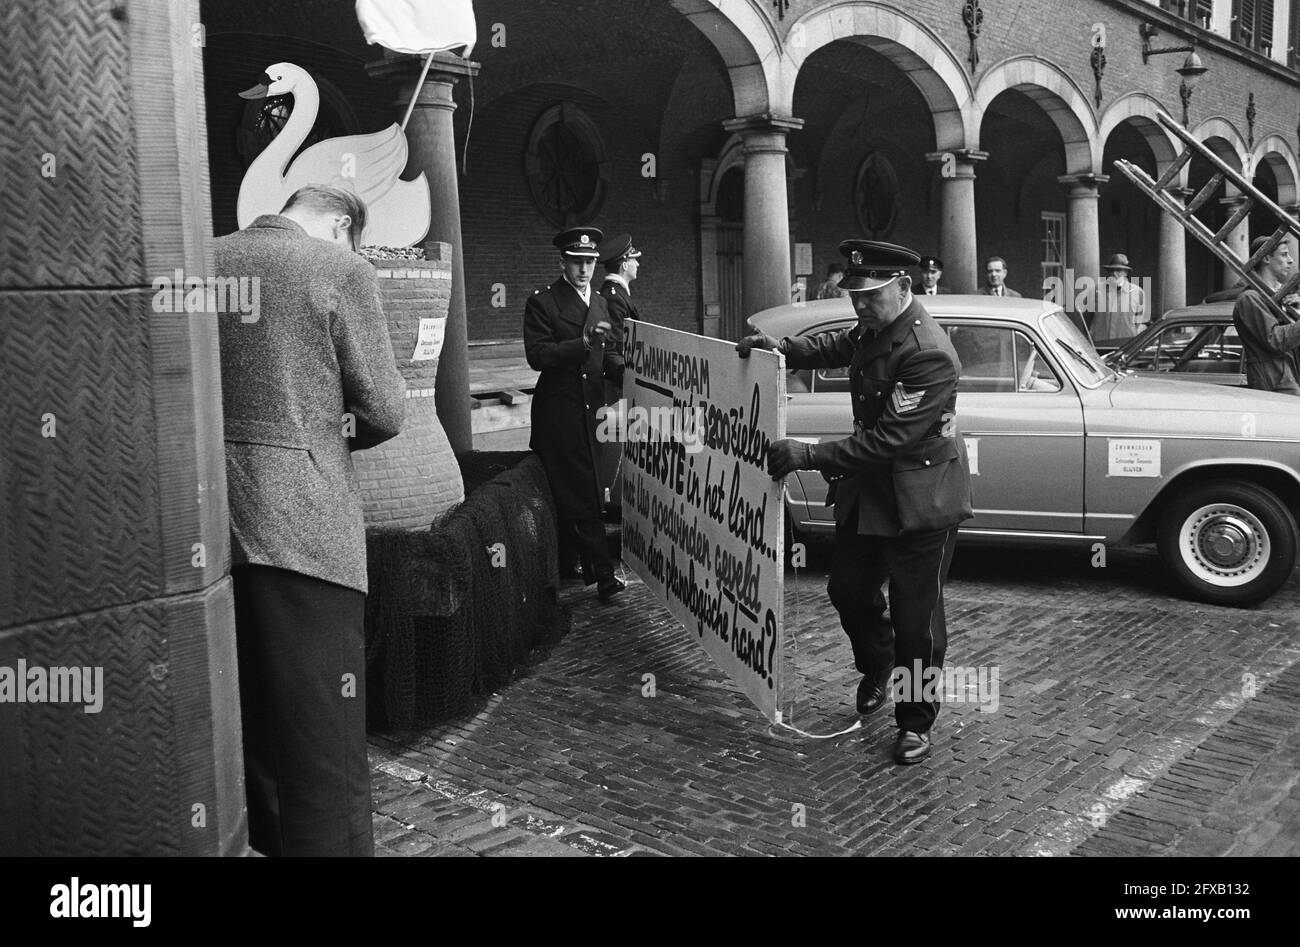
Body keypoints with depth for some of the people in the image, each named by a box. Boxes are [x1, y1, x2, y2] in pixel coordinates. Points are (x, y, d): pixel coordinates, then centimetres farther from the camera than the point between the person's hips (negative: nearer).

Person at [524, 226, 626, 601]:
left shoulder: (600, 303, 17)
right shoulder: (542, 302, -3)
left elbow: (609, 355, 16)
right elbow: (537, 355, -13)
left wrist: (626, 372, -4)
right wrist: (583, 342, -23)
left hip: (591, 409, 6)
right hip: (559, 411, -6)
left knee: (573, 496, 10)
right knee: (582, 496, -7)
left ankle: (557, 565, 22)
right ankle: (602, 573, -4)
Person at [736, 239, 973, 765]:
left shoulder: (928, 354, -27)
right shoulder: (874, 327, 0)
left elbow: (889, 440, -29)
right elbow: (837, 346, 22)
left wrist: (810, 455, -28)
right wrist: (782, 347, 3)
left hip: (920, 500, -8)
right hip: (867, 489, 8)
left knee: (916, 617, 4)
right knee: (848, 588, 18)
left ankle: (915, 724, 22)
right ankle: (877, 666, 46)